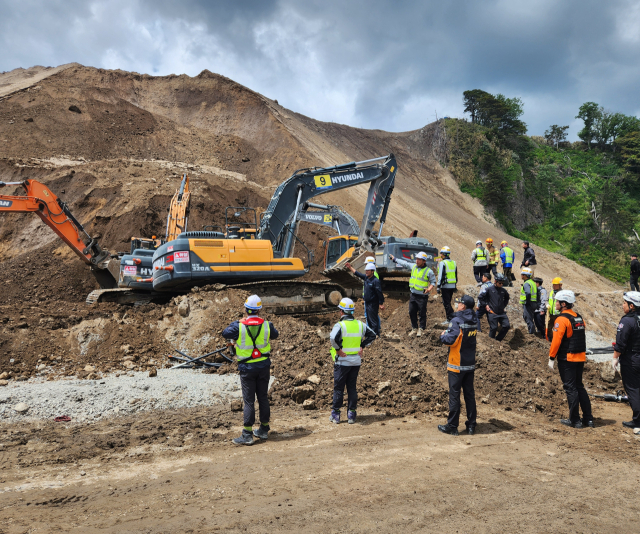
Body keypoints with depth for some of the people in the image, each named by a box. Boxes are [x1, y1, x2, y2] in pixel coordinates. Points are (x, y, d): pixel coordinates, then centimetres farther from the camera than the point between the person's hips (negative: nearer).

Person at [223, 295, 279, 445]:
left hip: (247, 368, -3)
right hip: (264, 366, 3)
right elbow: (275, 335, 14)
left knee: (249, 400, 2)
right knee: (263, 397, 13)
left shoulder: (239, 326, -15)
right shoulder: (266, 325, -6)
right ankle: (264, 430, 24)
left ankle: (247, 435, 3)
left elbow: (225, 334, 1)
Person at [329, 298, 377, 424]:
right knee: (352, 387, 13)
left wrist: (338, 349, -17)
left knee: (338, 388, 7)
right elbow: (372, 335, 11)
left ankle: (335, 414, 14)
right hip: (356, 361, 4)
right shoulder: (360, 324, 3)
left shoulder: (339, 325, -14)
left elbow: (333, 338, -31)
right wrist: (362, 345, 7)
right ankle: (351, 414, 15)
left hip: (342, 361, -4)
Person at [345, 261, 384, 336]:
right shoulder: (366, 278, 7)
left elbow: (379, 293, -20)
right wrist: (350, 267, 21)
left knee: (373, 320, -5)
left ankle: (376, 334, 3)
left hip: (373, 304, -9)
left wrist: (381, 304, -21)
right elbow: (358, 274, 21)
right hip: (367, 303, 9)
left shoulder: (375, 281, -18)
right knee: (368, 319, 18)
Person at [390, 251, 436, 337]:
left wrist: (429, 289, -20)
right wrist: (394, 259, 27)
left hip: (422, 296, -5)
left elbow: (433, 282, -2)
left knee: (422, 313, 1)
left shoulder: (429, 271, -9)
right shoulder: (413, 266, 6)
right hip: (413, 294, 5)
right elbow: (404, 263, 21)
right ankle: (414, 328, 23)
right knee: (412, 312, 9)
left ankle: (421, 329, 16)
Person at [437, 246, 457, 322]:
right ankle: (449, 318, 18)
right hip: (452, 286, 7)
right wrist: (455, 285, 24)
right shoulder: (454, 263, 11)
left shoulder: (442, 263, -12)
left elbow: (441, 276, -16)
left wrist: (438, 286, -13)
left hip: (445, 286, -7)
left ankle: (452, 317, -9)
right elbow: (456, 276, 17)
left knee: (446, 303, -3)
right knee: (448, 302, 16)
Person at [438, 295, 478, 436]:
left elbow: (450, 340, -24)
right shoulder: (474, 321, 6)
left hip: (457, 366, -7)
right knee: (469, 394, 13)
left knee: (454, 395, 0)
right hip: (470, 365, 7)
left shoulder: (457, 321, -18)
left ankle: (452, 426, 7)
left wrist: (442, 335, -4)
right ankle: (471, 425, 19)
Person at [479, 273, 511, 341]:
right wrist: (485, 305, -1)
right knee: (493, 328, -6)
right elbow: (480, 297, 2)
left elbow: (507, 298, 30)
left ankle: (498, 339, 13)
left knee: (507, 326, -4)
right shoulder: (489, 289, -4)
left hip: (502, 312, 4)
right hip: (492, 313, -4)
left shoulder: (503, 291, 8)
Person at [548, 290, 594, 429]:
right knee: (579, 387, 16)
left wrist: (551, 358, -14)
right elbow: (582, 338, 15)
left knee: (570, 388, 0)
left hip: (567, 359, -8)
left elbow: (556, 340, -20)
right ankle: (588, 418, 19)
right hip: (580, 358, 8)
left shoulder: (562, 319, -16)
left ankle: (575, 420, 6)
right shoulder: (579, 318, 10)